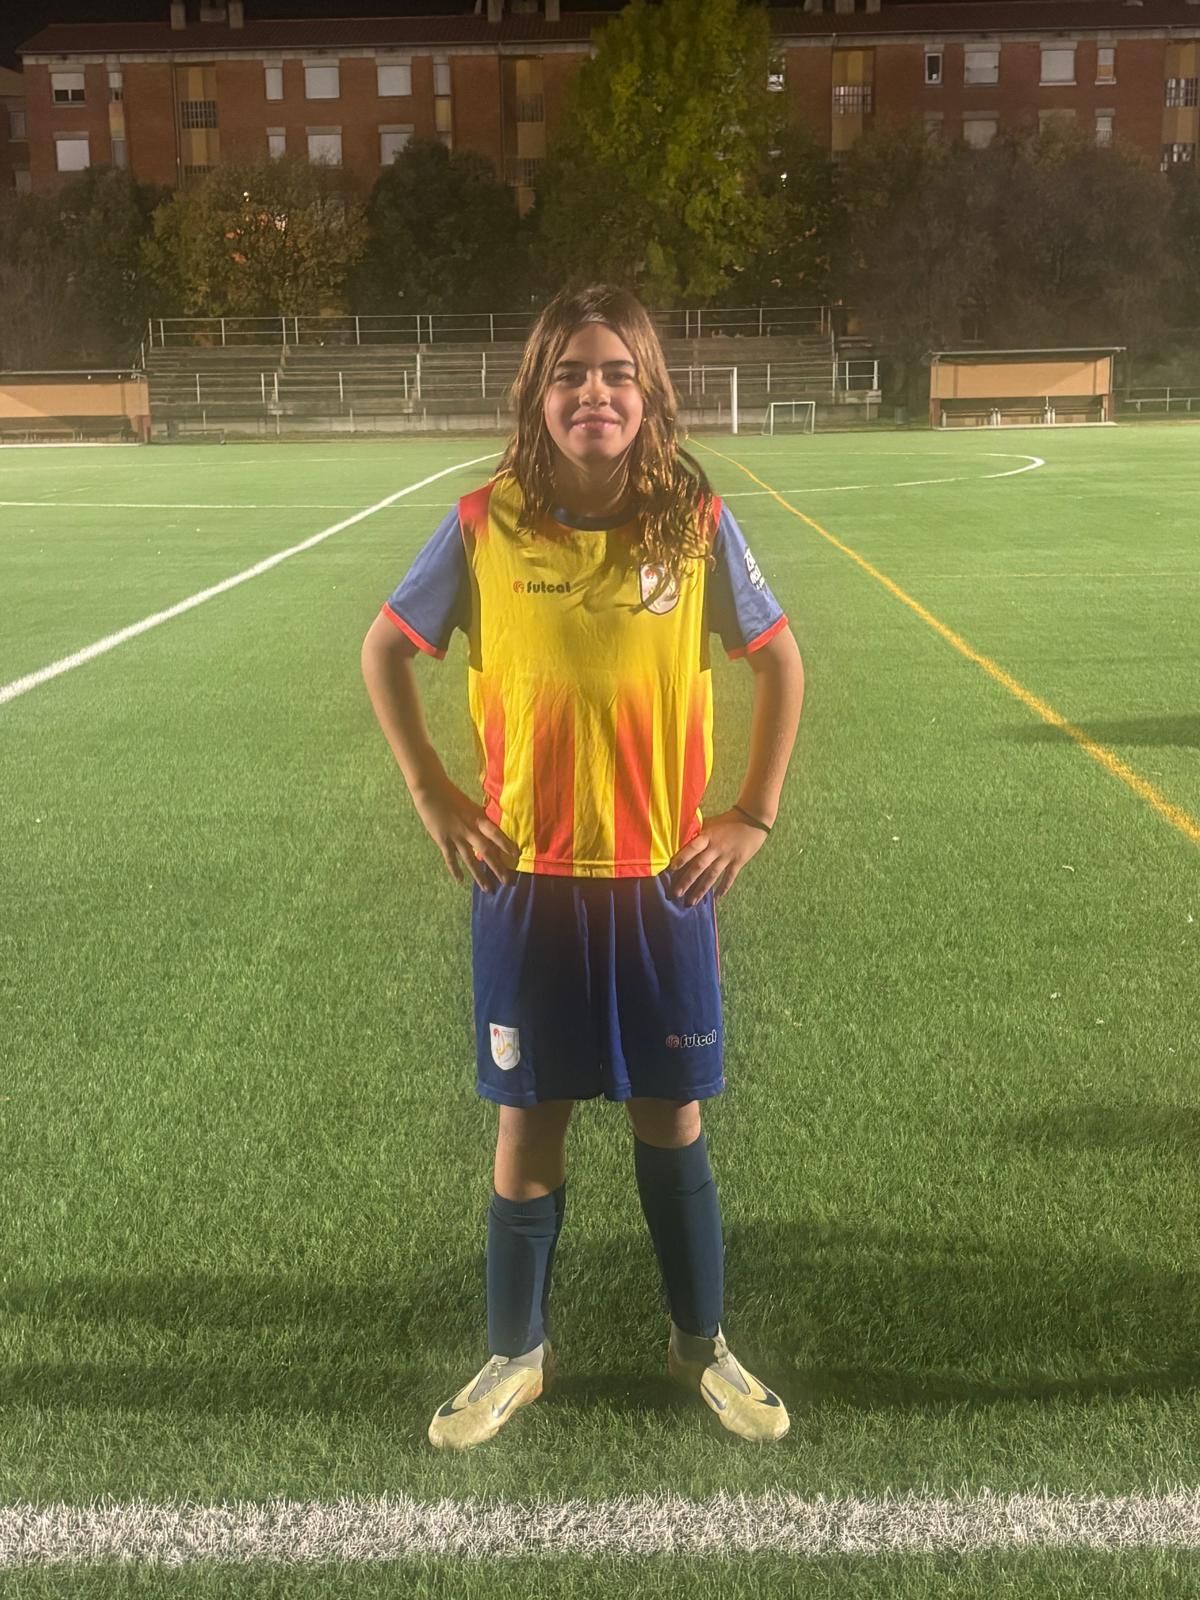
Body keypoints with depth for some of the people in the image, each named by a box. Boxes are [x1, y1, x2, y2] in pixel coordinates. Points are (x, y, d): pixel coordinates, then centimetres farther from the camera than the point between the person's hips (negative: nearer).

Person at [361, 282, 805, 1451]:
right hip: (526, 881, 0)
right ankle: (517, 1355, 31)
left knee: (672, 1118, 12)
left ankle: (701, 1344, 34)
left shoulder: (697, 524, -6)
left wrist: (754, 815, 2)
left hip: (663, 881, 0)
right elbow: (384, 649, 6)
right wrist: (433, 798, 1)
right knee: (528, 1125, 11)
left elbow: (780, 662, 7)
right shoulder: (487, 525, -7)